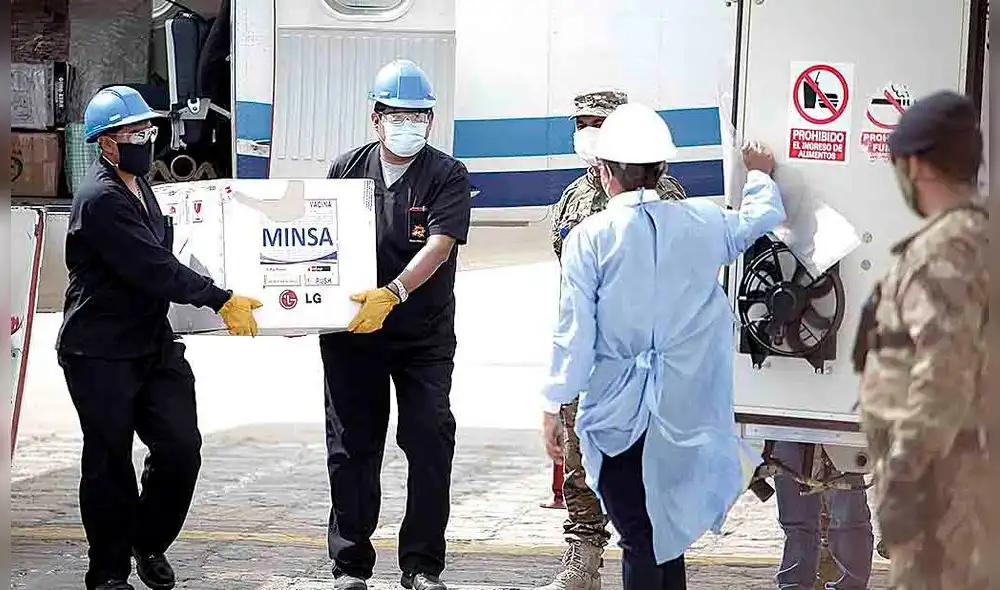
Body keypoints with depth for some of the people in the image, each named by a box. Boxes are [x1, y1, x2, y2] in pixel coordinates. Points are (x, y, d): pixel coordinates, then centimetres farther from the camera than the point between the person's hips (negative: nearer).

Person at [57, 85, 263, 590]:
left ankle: (149, 543, 23)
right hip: (100, 354, -8)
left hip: (152, 343, 8)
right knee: (109, 464, 3)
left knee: (181, 449, 1)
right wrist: (220, 300, -19)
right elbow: (153, 270, -23)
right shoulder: (100, 198, -18)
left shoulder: (138, 185, 13)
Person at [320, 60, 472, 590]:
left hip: (425, 336, -2)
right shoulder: (348, 169, 6)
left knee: (431, 445, -3)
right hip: (351, 332, 2)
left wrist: (393, 294, -32)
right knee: (352, 448, 7)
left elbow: (439, 246, -18)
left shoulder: (448, 176, -4)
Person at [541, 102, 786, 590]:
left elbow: (574, 330, -11)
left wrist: (554, 405, -3)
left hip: (617, 410, -3)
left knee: (638, 537, 2)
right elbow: (759, 219, 22)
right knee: (666, 526, 17)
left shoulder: (589, 238, -10)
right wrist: (759, 175, 43)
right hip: (682, 410, 3)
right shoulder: (702, 223, 1)